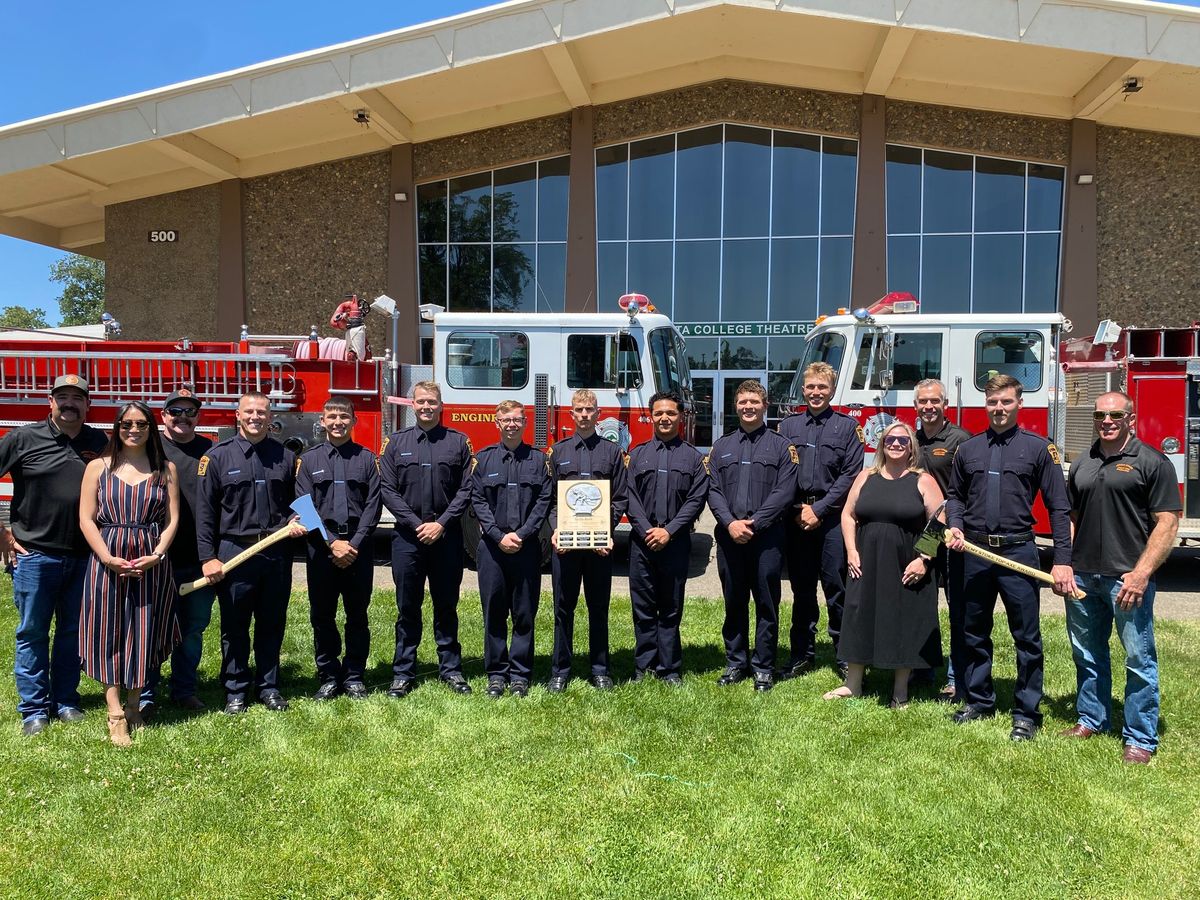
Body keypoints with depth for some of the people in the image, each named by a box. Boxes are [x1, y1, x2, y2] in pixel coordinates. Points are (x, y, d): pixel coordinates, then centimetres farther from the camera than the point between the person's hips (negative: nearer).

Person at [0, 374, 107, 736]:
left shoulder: (101, 443, 5)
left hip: (83, 557, 3)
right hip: (34, 554, -2)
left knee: (73, 631, 12)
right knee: (32, 632, 5)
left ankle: (66, 702, 25)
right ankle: (34, 709, 17)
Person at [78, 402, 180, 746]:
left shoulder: (166, 469, 7)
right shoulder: (98, 467, 5)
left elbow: (172, 519, 3)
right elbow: (86, 519, 0)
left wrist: (156, 555, -11)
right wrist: (109, 558, -12)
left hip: (152, 563, 1)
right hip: (108, 561, 0)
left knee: (143, 633, 6)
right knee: (109, 633, 0)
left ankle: (134, 705, 21)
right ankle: (115, 716, 4)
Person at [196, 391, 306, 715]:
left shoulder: (285, 457, 8)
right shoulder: (218, 456, 0)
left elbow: (295, 502, 17)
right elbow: (204, 510, -2)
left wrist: (296, 522, -5)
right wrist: (207, 557, -7)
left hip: (277, 553, 2)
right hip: (234, 552, -2)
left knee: (272, 625, 11)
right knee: (234, 628, 8)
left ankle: (268, 686, 24)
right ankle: (235, 691, 20)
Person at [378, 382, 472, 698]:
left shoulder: (458, 442, 4)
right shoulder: (396, 443, 5)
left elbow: (466, 489, -1)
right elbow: (388, 491, 0)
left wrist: (441, 524, -11)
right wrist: (417, 524, -10)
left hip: (446, 535, 0)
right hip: (407, 535, 0)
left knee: (446, 606, 9)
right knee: (407, 608, 7)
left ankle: (450, 668, 20)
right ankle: (403, 673, 17)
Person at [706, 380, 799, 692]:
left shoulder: (781, 445, 4)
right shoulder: (722, 446, 13)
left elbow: (785, 491, -6)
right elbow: (713, 490, 4)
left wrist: (754, 523, -15)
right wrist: (730, 523, -12)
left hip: (767, 536, -2)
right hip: (729, 536, 3)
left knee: (766, 604, 3)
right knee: (734, 603, 10)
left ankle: (764, 667, 14)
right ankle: (735, 663, 21)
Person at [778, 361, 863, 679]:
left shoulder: (847, 427, 5)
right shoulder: (788, 426, 11)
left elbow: (850, 474, -3)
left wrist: (819, 509, -10)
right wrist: (796, 510, -6)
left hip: (832, 517, -2)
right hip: (796, 518, 2)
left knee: (836, 587, -1)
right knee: (802, 589, 9)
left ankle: (845, 656, 10)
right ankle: (803, 654, 18)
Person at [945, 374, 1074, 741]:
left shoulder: (1039, 448, -1)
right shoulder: (967, 449, 9)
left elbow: (1059, 507, -2)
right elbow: (955, 496, 17)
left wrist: (1063, 561, -8)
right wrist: (955, 526, -4)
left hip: (1018, 552, -3)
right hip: (975, 553, 3)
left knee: (1026, 637, 3)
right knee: (974, 633, 13)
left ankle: (1027, 711, 16)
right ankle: (978, 699, 29)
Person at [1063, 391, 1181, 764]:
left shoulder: (1152, 463, -4)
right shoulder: (1082, 466, 13)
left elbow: (1167, 523, -10)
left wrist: (1141, 574, -17)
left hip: (1128, 578, -6)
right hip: (1083, 577, 6)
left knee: (1139, 660, 2)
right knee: (1087, 655, 16)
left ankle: (1141, 739, 13)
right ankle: (1092, 719, 31)